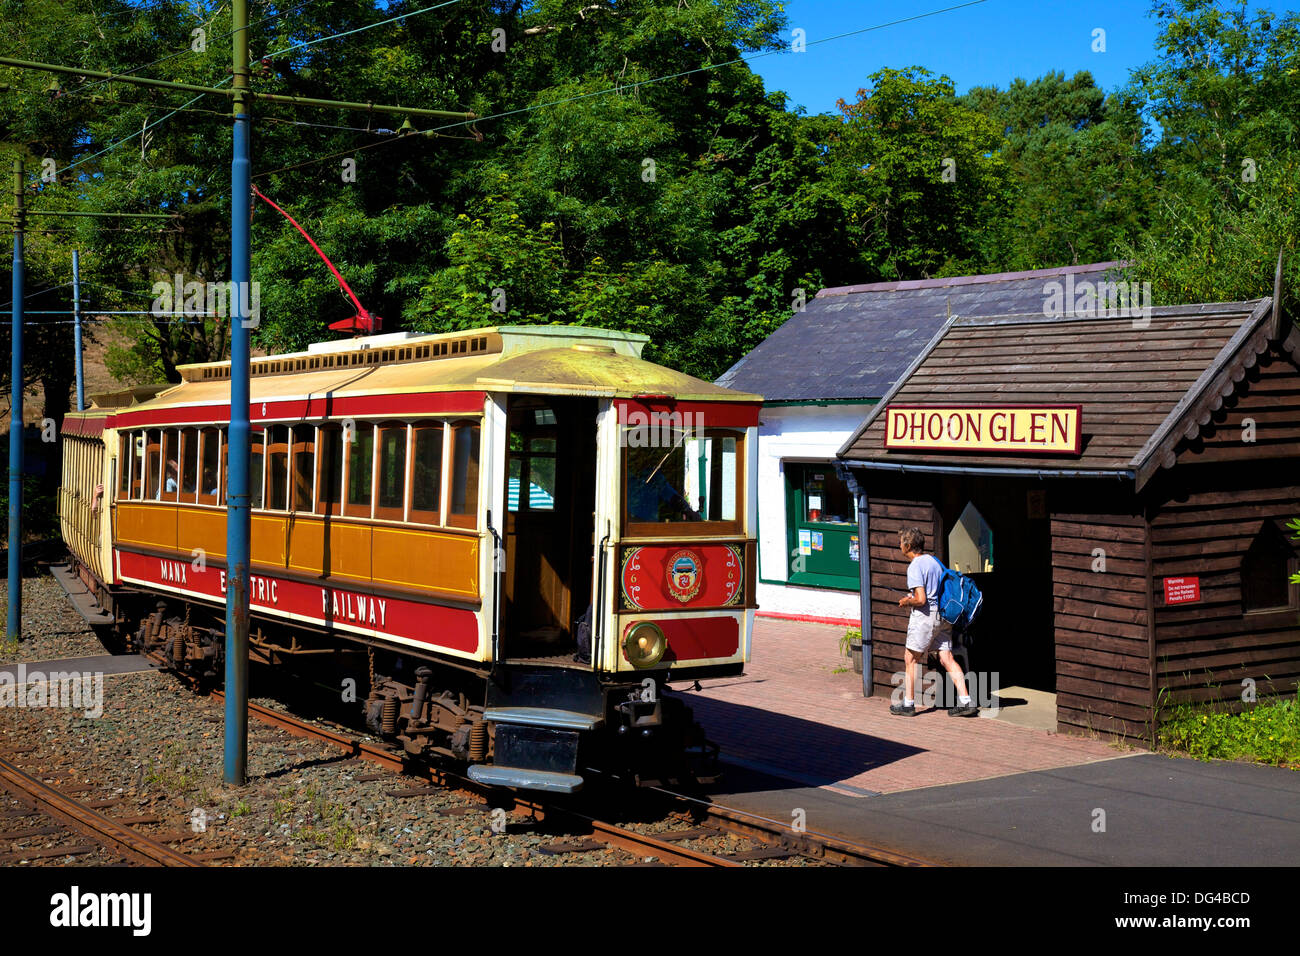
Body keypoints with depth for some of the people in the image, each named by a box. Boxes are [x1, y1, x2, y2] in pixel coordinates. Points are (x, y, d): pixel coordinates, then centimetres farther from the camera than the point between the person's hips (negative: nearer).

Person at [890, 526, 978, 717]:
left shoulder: (915, 567, -14)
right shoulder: (934, 560, 12)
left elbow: (921, 599, -22)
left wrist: (906, 602, -1)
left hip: (925, 616, -8)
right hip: (943, 615, 8)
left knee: (911, 659, 5)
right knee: (947, 660, 6)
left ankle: (908, 704, 9)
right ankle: (966, 702, -1)